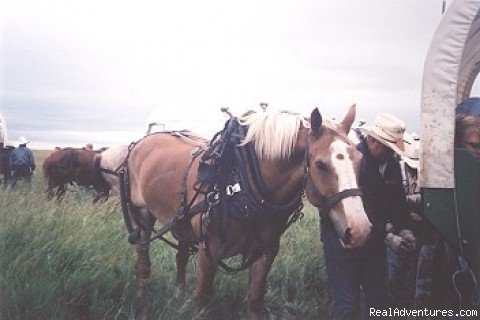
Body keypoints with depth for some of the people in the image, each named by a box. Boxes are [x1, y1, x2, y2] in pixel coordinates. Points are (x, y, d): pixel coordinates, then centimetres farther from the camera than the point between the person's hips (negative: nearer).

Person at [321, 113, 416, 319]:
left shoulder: (392, 164, 2)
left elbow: (397, 202, 11)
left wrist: (404, 231, -6)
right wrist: (388, 237, -26)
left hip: (373, 240, 7)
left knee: (378, 300, 13)